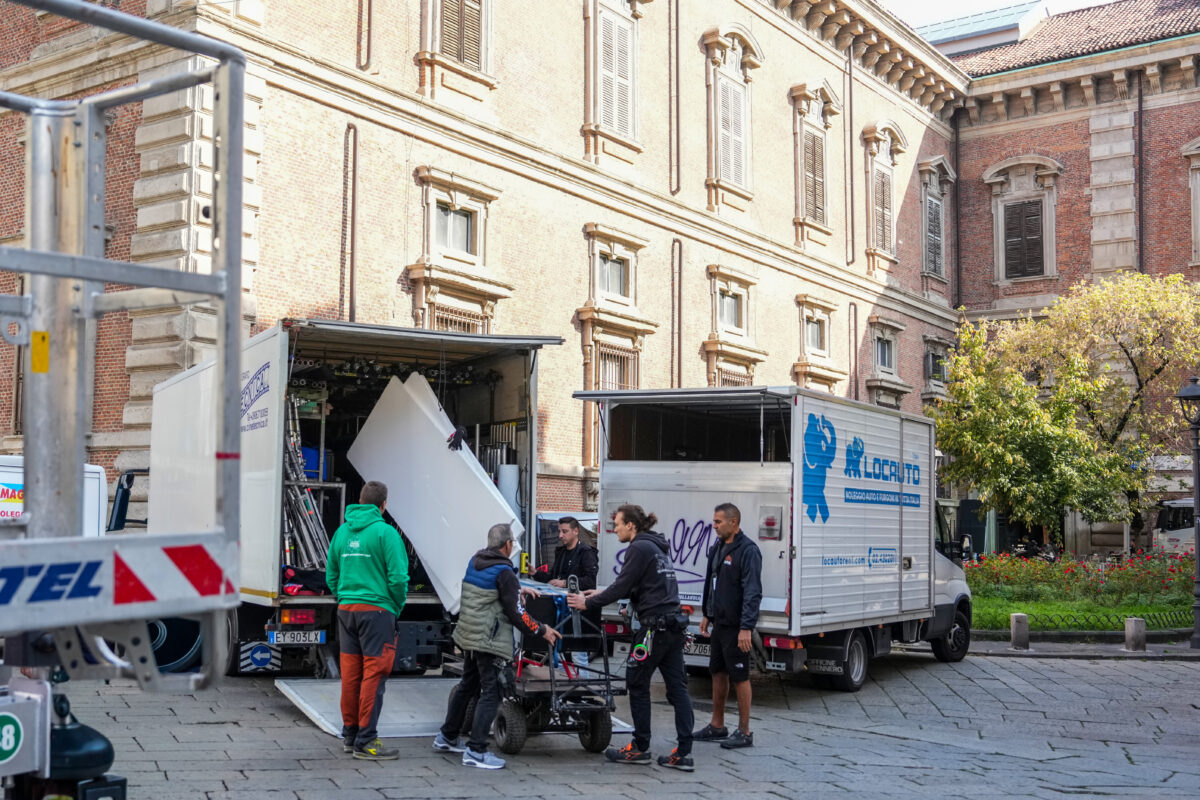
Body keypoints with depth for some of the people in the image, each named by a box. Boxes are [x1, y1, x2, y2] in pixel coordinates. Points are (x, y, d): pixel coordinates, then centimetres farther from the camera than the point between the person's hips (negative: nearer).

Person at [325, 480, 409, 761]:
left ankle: (350, 733, 21)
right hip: (376, 610, -6)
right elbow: (398, 577, -12)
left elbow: (331, 575, 16)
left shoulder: (342, 532, 10)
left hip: (346, 610, 6)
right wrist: (396, 608, 1)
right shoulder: (385, 532, -9)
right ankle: (365, 741, -2)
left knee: (350, 674, 12)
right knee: (374, 674, -3)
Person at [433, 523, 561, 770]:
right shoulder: (504, 572, -15)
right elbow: (516, 612, -15)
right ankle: (475, 750, -9)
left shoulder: (475, 562, 9)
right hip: (489, 640, -9)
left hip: (468, 635, 9)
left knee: (468, 685, 22)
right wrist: (541, 631, -4)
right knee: (491, 692, -5)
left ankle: (447, 737, 31)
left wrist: (519, 589, 26)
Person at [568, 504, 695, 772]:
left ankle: (640, 748, 9)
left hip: (656, 625, -9)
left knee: (637, 684, 3)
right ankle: (683, 753, 4)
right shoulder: (657, 548, 20)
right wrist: (601, 594, 26)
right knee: (677, 687, 5)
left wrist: (588, 603, -4)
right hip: (673, 624, 9)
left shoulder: (639, 548, -10)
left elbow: (622, 586, -13)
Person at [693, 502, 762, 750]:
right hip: (719, 624, 9)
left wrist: (746, 628, -26)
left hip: (736, 627, -9)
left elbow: (753, 592, -21)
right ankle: (717, 726, 26)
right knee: (718, 673, 15)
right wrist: (708, 615, 21)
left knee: (740, 678, -1)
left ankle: (744, 732, 8)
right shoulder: (719, 548, 12)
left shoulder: (747, 550, -17)